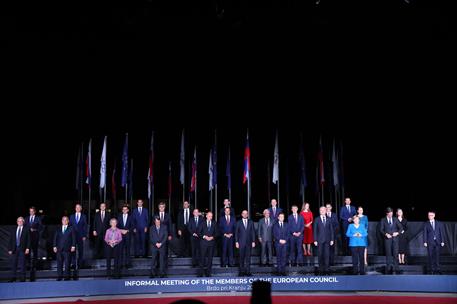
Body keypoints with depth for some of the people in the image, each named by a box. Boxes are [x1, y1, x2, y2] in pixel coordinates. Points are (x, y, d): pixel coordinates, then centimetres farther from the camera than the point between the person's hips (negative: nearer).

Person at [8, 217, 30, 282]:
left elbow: (28, 239, -2)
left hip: (22, 249, -3)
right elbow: (10, 240, 11)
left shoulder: (26, 229, 3)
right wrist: (9, 249, 3)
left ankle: (22, 278, 3)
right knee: (13, 264, 3)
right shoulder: (14, 230, 12)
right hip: (14, 249, 3)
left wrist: (27, 248, -12)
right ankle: (13, 278, 11)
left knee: (22, 264, -2)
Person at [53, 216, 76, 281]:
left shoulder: (71, 228, 8)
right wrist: (54, 246, 3)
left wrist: (73, 246, -8)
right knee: (59, 263, 1)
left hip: (67, 249, -3)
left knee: (67, 263, -4)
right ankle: (59, 277, 5)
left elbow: (73, 238, 2)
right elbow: (55, 238, 13)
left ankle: (67, 277, 0)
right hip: (59, 249, 3)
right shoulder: (58, 229, 17)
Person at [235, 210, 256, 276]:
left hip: (249, 242, 1)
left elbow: (253, 232, 7)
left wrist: (253, 241, 1)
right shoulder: (238, 223, 5)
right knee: (241, 258, 1)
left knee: (248, 257, 1)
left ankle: (248, 271, 4)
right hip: (241, 243, -1)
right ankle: (242, 272, 6)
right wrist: (236, 242, -3)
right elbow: (236, 233, 4)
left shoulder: (251, 222, 9)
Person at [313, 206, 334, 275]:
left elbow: (331, 230, 9)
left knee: (327, 255, -1)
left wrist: (332, 239, 2)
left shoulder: (329, 220, 9)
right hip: (320, 240, -1)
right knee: (320, 255, 1)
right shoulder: (317, 220, 4)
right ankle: (321, 269, 8)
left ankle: (327, 269, 4)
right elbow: (315, 230, 2)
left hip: (327, 240, 1)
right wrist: (315, 240, -4)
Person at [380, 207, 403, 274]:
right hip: (387, 239, -1)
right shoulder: (383, 220, 4)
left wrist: (397, 233, -9)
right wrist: (386, 234, -16)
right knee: (388, 254, 1)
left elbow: (401, 227, 9)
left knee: (395, 254, -4)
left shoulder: (395, 219, 10)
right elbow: (381, 230, 1)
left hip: (395, 239, 1)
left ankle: (396, 269, 1)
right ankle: (389, 269, 7)